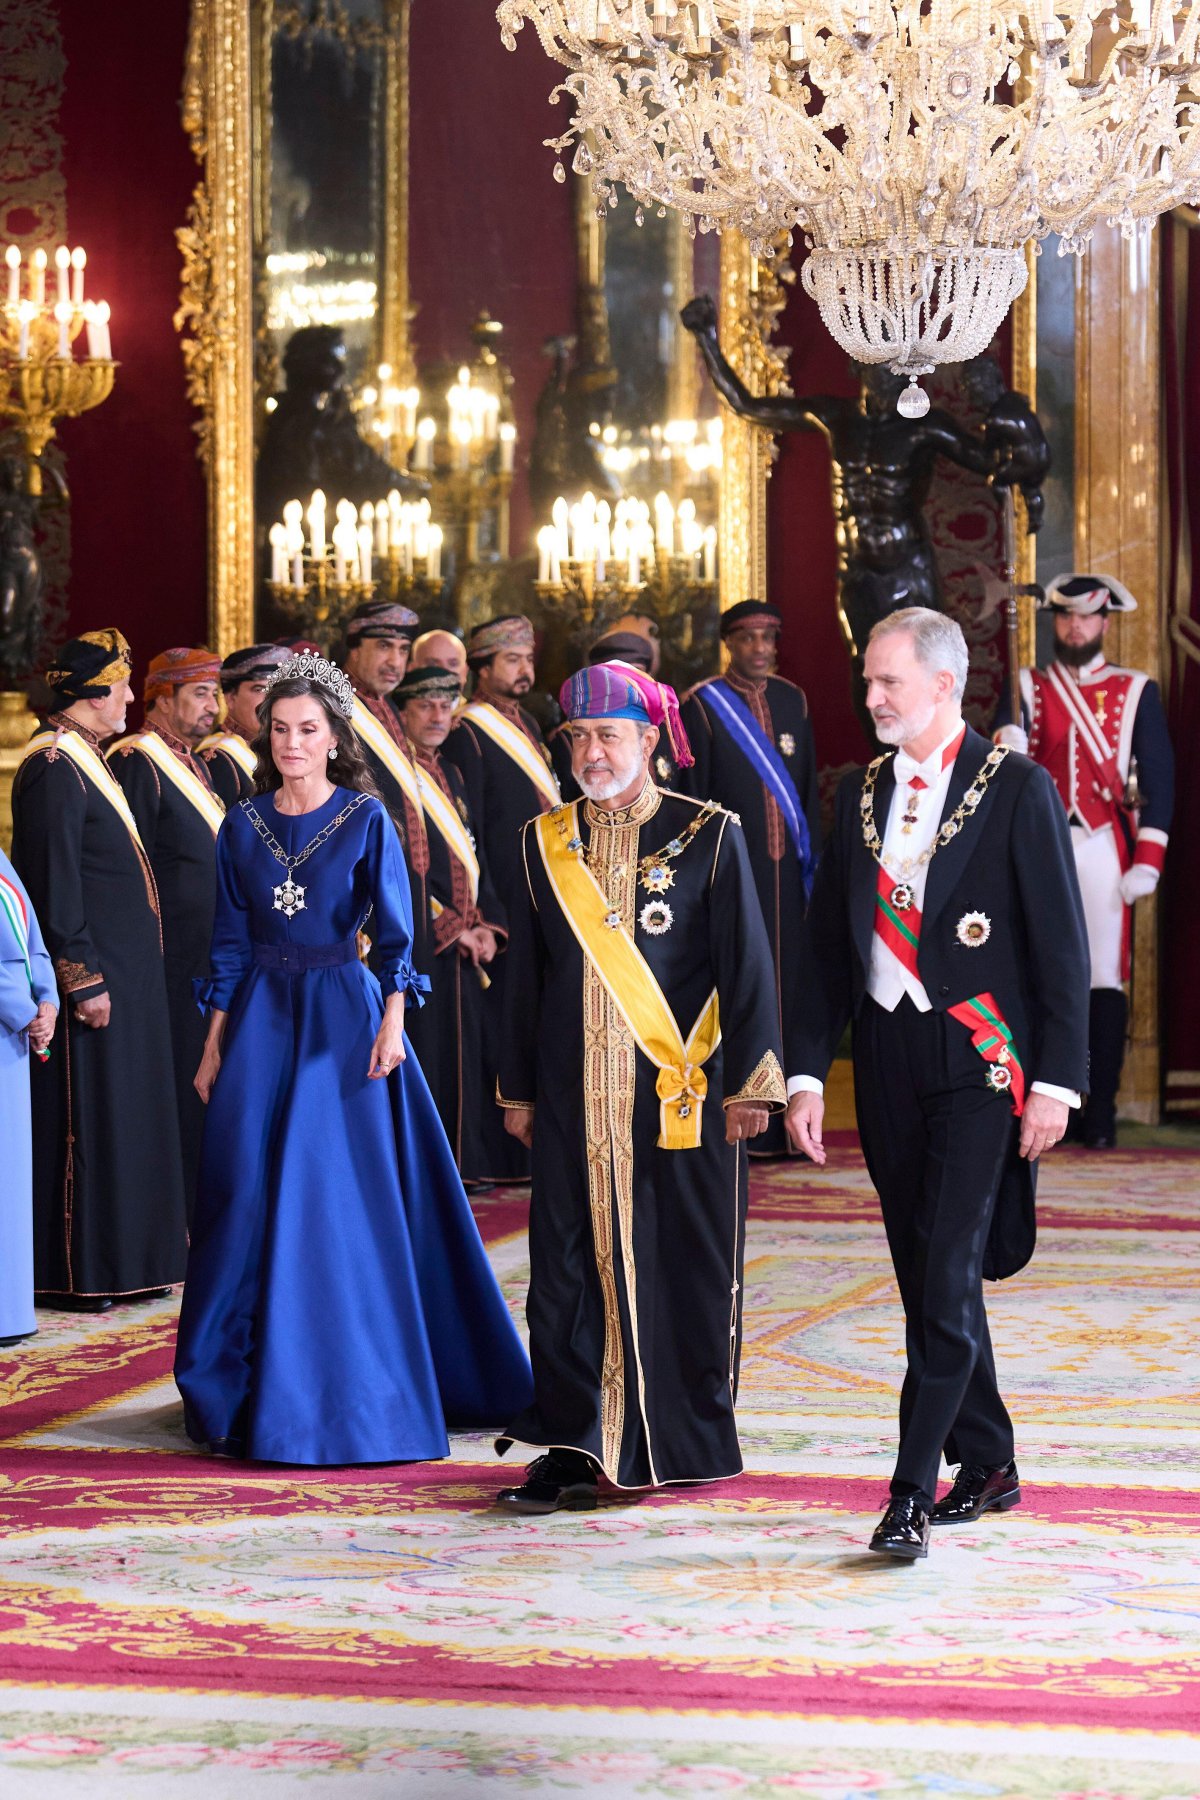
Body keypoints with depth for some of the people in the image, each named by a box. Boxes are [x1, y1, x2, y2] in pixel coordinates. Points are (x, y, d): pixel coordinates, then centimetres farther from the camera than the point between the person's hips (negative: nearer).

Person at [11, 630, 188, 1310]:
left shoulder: (87, 760, 14)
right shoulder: (54, 768, -16)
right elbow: (53, 884, -20)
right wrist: (83, 981, -21)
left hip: (125, 969, 10)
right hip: (94, 974, -10)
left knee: (126, 1118, 14)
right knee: (87, 1120, -3)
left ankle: (126, 1261, 21)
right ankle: (75, 1273, 3)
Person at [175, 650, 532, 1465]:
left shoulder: (367, 818, -2)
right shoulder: (244, 825, 7)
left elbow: (396, 932, -4)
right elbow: (231, 944, 10)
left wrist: (391, 1023, -14)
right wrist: (214, 1045, 8)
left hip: (342, 1015, -3)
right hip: (263, 1020, 3)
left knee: (345, 1194, -3)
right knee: (249, 1191, 2)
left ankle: (351, 1384, 8)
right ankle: (248, 1383, 13)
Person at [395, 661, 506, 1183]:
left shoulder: (449, 776, 17)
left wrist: (488, 924, 2)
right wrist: (451, 928, -14)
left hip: (465, 949, 7)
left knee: (463, 1056, 9)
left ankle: (459, 1160, 16)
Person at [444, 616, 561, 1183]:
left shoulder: (526, 725, 16)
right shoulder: (468, 733, -10)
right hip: (504, 907, -8)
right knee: (501, 1031, -5)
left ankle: (531, 1148, 17)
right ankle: (500, 1157, 0)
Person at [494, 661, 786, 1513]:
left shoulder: (708, 835, -1)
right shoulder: (544, 843, 9)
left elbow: (746, 964, -1)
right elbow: (526, 975, 13)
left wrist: (749, 1083, -5)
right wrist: (519, 1089, 12)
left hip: (682, 1092, -2)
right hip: (576, 1098, 3)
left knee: (688, 1264, 4)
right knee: (571, 1264, 0)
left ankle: (694, 1438, 19)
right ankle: (573, 1447, 6)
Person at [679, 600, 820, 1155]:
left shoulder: (792, 700, 12)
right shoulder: (703, 706, -3)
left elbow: (808, 786, 15)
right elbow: (691, 795, -4)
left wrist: (812, 854, 9)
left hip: (785, 869, 5)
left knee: (785, 989, 4)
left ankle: (781, 1124, 10)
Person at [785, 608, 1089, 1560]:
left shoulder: (1017, 791, -5)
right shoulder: (862, 795, 11)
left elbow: (1061, 945, -6)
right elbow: (826, 942, 13)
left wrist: (1056, 1081, -11)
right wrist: (806, 1071, 6)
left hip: (980, 1061, -6)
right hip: (888, 1061, 6)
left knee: (949, 1277, -11)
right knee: (925, 1280, 11)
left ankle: (912, 1496, -11)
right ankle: (986, 1464, 24)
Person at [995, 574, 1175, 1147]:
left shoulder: (1137, 692, 8)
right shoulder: (1027, 688, 11)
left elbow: (1159, 777, 4)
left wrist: (1147, 862, -5)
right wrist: (1008, 749, -31)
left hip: (1104, 850, -1)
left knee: (1104, 982, -3)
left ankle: (1100, 1114, 2)